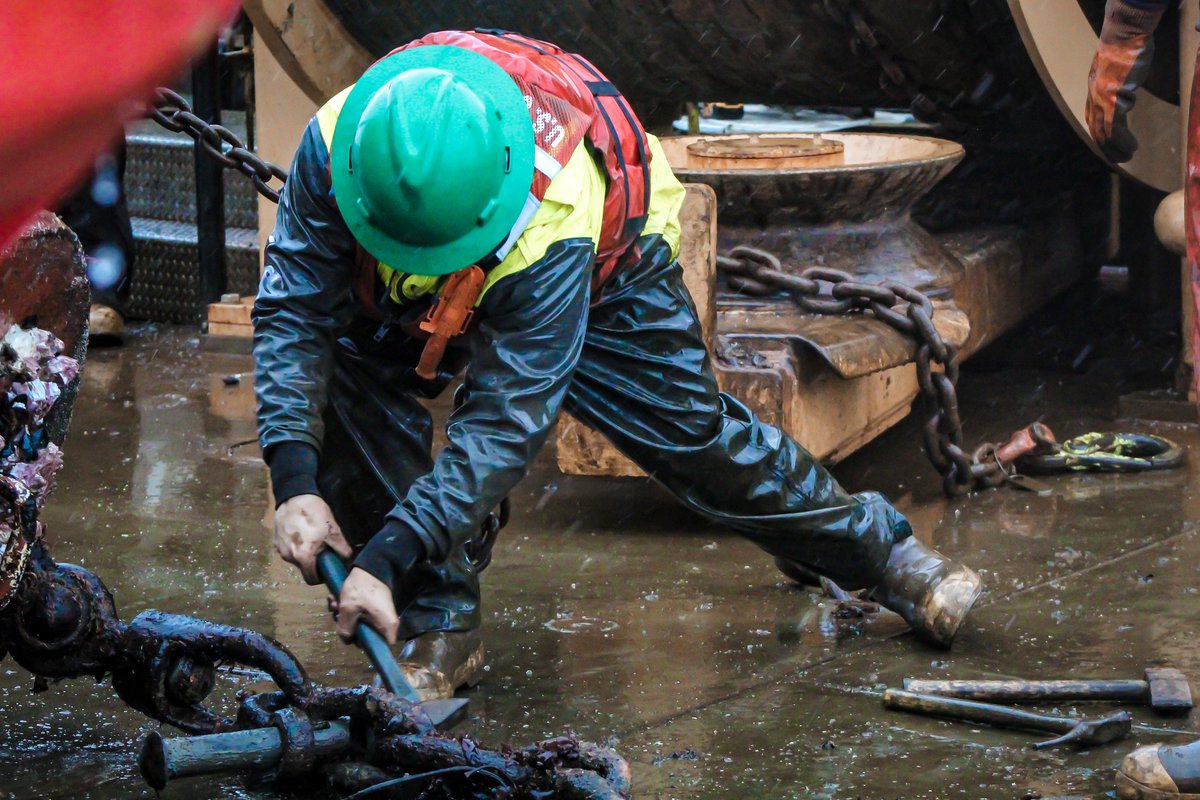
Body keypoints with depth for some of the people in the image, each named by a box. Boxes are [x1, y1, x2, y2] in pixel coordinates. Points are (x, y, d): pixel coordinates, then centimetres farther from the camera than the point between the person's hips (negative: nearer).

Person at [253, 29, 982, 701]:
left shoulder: (554, 225, -48)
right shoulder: (335, 145, -40)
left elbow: (505, 421, -45)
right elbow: (294, 312, -32)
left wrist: (386, 558, -50)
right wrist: (294, 483, -44)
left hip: (605, 262, -3)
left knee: (691, 427, -1)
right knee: (355, 382, -22)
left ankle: (881, 548, 23)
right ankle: (440, 625, -9)